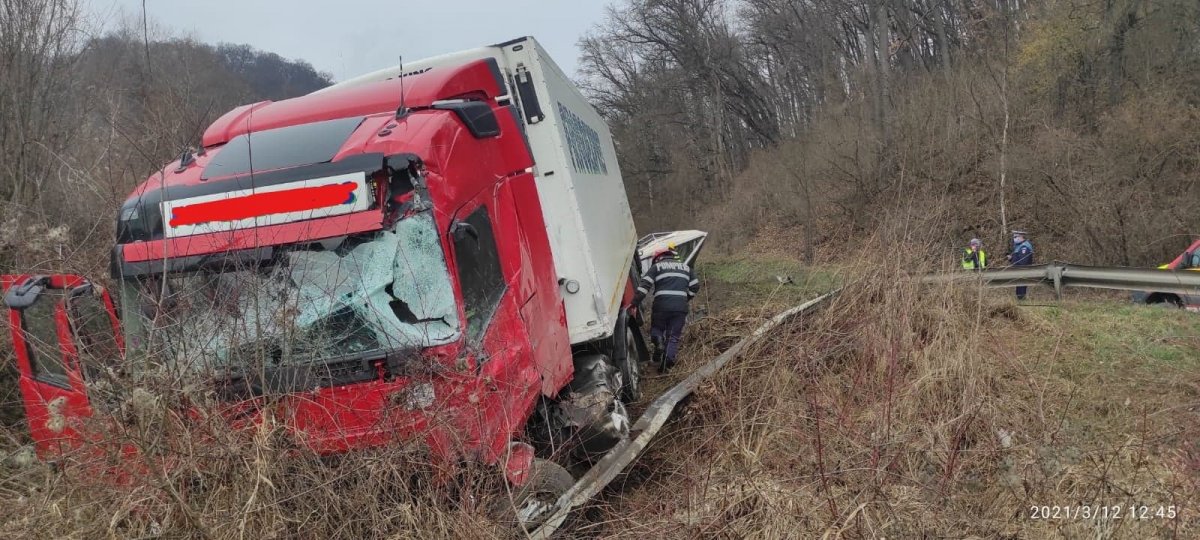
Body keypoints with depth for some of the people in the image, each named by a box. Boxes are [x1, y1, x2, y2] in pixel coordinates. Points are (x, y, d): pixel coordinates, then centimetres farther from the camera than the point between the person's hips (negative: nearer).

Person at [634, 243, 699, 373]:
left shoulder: (656, 267, 8)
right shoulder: (686, 267, 21)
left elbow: (644, 285, -4)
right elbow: (695, 286, 17)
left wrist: (635, 303, -8)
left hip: (661, 306, -2)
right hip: (681, 307, 2)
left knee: (656, 328, 20)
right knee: (673, 336, 8)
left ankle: (658, 340, -11)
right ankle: (667, 362, -6)